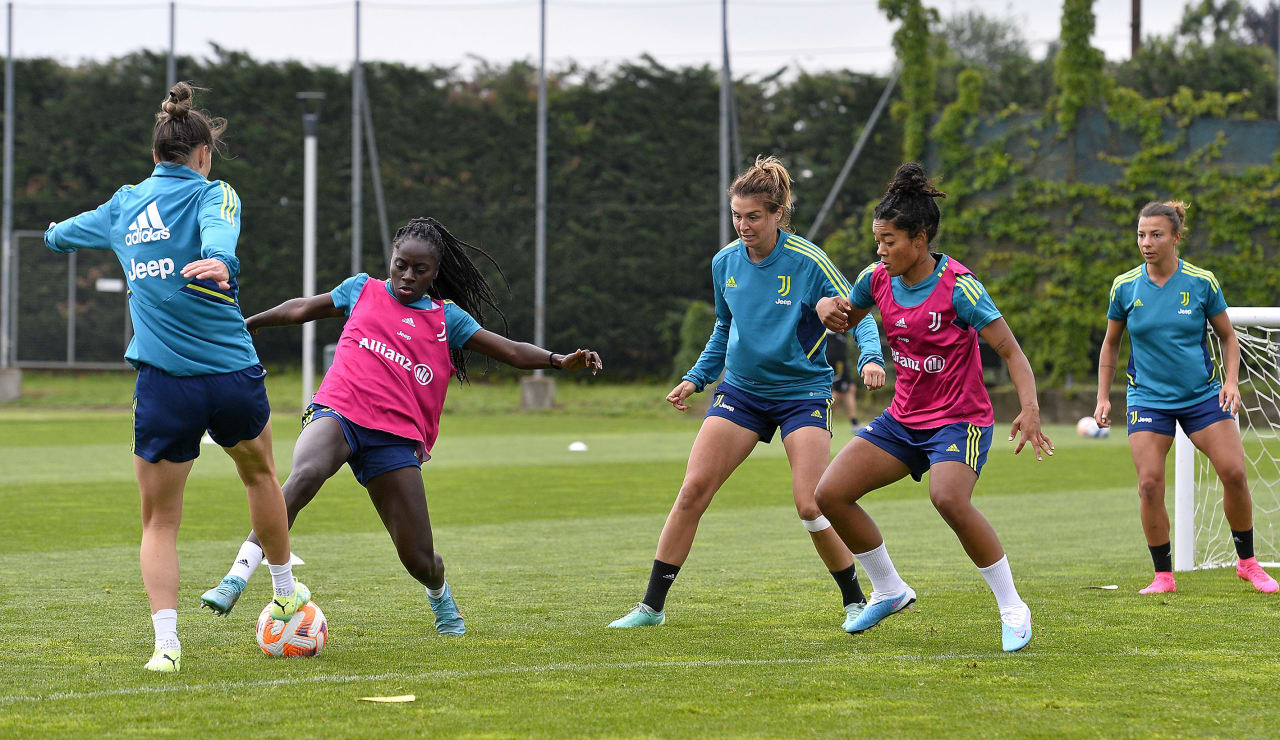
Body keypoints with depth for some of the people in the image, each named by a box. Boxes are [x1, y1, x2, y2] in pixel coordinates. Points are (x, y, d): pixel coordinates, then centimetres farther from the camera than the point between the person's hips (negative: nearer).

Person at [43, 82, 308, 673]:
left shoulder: (124, 205, 13)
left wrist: (55, 235, 59)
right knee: (259, 472, 27)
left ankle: (166, 641, -8)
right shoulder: (211, 193, 0)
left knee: (159, 520, 8)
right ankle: (285, 591, 42)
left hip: (163, 384, 2)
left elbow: (66, 232, 35)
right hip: (233, 375, -1)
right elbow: (219, 230, -25)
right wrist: (220, 261, -47)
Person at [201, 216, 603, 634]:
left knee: (419, 560, -2)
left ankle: (439, 592, 37)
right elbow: (302, 309, 30)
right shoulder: (363, 291, 16)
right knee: (305, 475, -37)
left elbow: (512, 351, 10)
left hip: (395, 435, 1)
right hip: (338, 412, -1)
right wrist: (244, 325, 39)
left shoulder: (447, 318, 14)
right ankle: (236, 579, -43)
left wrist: (559, 361, -7)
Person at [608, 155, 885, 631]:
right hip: (740, 391, 4)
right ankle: (651, 606, 0)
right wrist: (696, 379, 12)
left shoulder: (808, 262, -14)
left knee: (811, 507, -13)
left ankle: (855, 602, 8)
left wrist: (871, 357, -26)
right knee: (692, 490, -8)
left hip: (802, 392, -4)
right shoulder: (725, 263, 1)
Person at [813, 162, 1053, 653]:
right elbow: (846, 317, 19)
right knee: (830, 494, -4)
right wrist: (827, 307, -6)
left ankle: (1012, 608, -17)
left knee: (949, 499, -33)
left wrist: (1029, 409, -34)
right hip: (903, 418, 7)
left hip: (959, 419, -7)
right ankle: (889, 590, 16)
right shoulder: (878, 279, -1)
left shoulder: (958, 287, -19)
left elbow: (1011, 352, -19)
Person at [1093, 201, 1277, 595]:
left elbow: (1228, 336, 6)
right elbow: (1111, 342, 11)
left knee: (1234, 473, -10)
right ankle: (1163, 575, 1)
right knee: (1150, 484, -12)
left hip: (1202, 395, 0)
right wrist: (1103, 397, 6)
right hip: (1148, 397, 0)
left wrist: (1231, 381, -9)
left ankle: (1247, 562, 9)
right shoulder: (1125, 286, -2)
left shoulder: (1202, 282, -5)